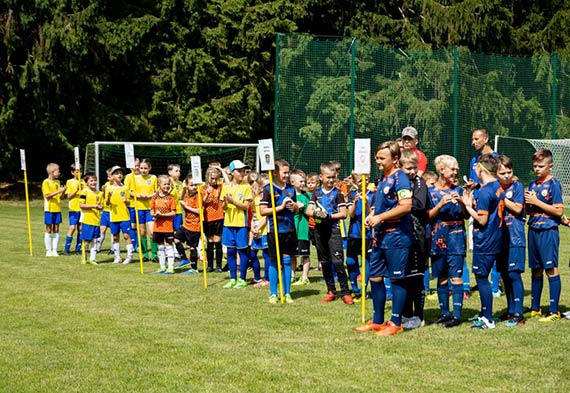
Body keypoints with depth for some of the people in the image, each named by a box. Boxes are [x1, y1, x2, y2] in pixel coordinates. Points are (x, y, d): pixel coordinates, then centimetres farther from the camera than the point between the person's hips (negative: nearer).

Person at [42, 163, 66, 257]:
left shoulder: (57, 182, 11)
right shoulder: (46, 182, -6)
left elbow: (60, 197, 12)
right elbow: (47, 195, -15)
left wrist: (62, 192, -7)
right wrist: (58, 191, -22)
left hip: (57, 209, 5)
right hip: (49, 209, -5)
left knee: (56, 230, 5)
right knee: (49, 230, 0)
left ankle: (54, 250, 9)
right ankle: (48, 251, 7)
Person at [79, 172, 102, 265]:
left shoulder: (99, 193, 13)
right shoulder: (84, 192, -6)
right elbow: (81, 205, -12)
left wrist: (100, 207, -1)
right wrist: (93, 206, -19)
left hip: (97, 220, 6)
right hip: (87, 220, -6)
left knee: (94, 240, 6)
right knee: (86, 240, 0)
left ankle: (92, 258, 11)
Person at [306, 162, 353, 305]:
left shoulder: (337, 193, 0)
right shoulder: (317, 193, 11)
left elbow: (343, 214, -5)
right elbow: (308, 210, 6)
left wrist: (329, 216, -18)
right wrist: (315, 214, -16)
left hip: (333, 229, -5)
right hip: (319, 229, 5)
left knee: (337, 261, -13)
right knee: (325, 262, 9)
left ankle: (345, 292, -8)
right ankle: (331, 291, 18)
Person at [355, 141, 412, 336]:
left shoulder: (400, 179, -13)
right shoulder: (383, 178, 15)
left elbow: (406, 206, -24)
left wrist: (380, 217, -19)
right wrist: (372, 214, 8)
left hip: (396, 235, -10)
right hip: (381, 235, 10)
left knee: (397, 279, -1)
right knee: (375, 277, 12)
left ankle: (396, 323, 6)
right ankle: (377, 321, 22)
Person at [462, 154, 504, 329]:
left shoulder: (485, 191, -19)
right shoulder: (498, 188, 9)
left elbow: (482, 220, -20)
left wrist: (468, 205, -10)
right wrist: (474, 203, 7)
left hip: (484, 242, -9)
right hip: (495, 241, 9)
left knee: (482, 278, -3)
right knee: (483, 278, 17)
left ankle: (488, 320, 0)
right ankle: (485, 314, 26)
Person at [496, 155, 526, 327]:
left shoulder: (517, 186, -3)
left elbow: (517, 208, -11)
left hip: (515, 237, -5)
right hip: (500, 237, 5)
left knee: (514, 274, -9)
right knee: (505, 275, 10)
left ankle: (518, 314, -7)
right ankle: (510, 311, 19)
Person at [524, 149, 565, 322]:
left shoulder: (553, 184, -8)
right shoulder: (532, 184, 13)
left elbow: (558, 210, -14)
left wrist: (536, 201, -14)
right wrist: (526, 202, -4)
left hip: (548, 231, -7)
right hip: (533, 230, 7)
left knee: (551, 269, -5)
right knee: (536, 270, 12)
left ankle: (554, 311, -2)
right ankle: (535, 308, 21)